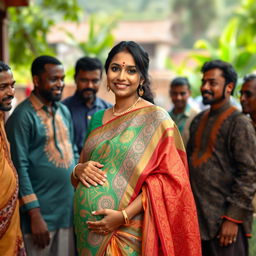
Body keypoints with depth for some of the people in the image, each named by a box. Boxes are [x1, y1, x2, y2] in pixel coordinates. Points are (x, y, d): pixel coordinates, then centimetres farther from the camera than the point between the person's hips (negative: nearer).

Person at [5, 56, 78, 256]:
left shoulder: (64, 111, 11)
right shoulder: (23, 115, -11)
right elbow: (20, 168, -13)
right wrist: (35, 215, -14)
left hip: (69, 209, 6)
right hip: (41, 214, -6)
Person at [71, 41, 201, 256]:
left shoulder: (155, 118, -7)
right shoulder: (98, 119, 10)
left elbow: (167, 179, -13)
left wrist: (124, 215, -20)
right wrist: (79, 170, -6)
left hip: (129, 231, -5)